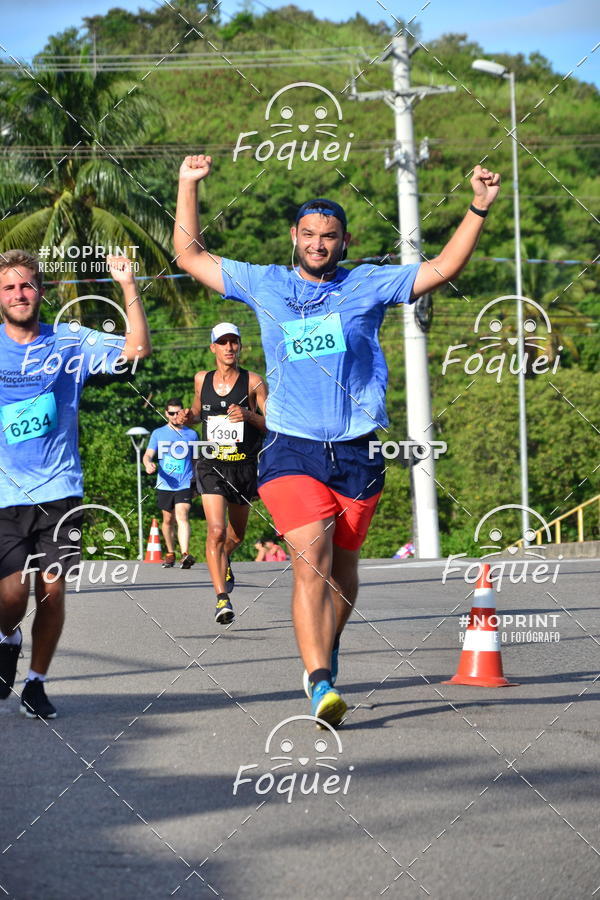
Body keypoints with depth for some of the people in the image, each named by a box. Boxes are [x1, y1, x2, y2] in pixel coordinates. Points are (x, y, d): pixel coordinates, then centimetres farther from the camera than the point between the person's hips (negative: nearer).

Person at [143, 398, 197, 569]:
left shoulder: (191, 434, 10)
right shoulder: (158, 433, 8)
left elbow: (196, 459, 20)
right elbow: (148, 455, 1)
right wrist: (148, 464, -21)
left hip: (185, 484, -2)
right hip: (165, 485, 2)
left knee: (182, 516, -18)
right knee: (168, 520, 10)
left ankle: (185, 555, -31)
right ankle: (170, 553, 27)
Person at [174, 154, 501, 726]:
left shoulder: (367, 286, 8)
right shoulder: (264, 286, 10)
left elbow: (443, 268, 8)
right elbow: (189, 256, 17)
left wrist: (478, 207, -1)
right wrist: (188, 186, 14)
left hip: (357, 450, 2)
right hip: (292, 448, -1)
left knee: (342, 563, 10)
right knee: (311, 562, -17)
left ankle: (327, 652, 36)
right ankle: (320, 684, -25)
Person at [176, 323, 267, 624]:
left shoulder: (253, 382, -4)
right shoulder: (201, 380, 5)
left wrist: (248, 415, -23)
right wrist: (187, 417, 1)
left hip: (245, 466, 0)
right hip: (211, 465, 0)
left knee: (236, 535, 17)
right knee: (216, 530, -19)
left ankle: (224, 557, 53)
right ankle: (222, 598, -21)